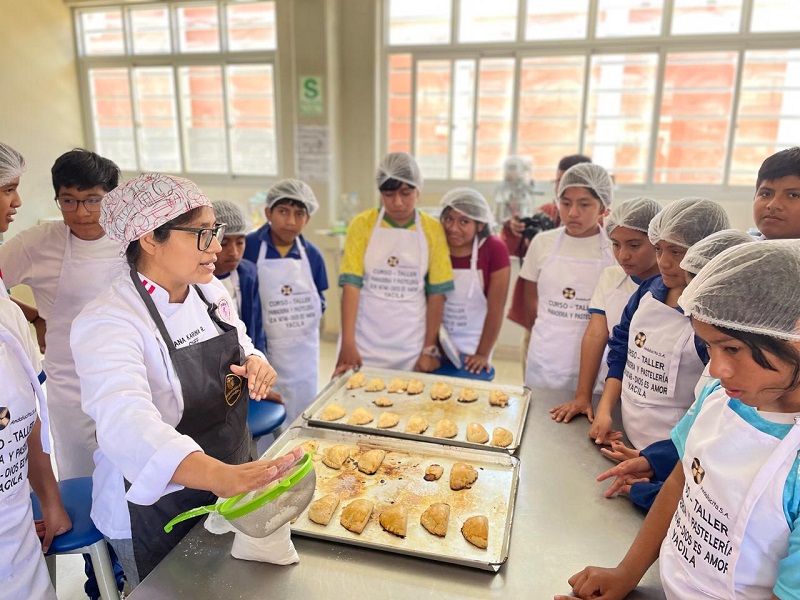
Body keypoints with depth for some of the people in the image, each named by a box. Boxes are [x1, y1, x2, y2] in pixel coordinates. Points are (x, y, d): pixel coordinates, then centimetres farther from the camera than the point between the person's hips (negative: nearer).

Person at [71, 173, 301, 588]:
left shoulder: (210, 290, -3)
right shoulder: (107, 322, -27)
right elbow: (126, 424, -43)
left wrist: (254, 363, -14)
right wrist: (221, 476, -60)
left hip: (232, 490, 7)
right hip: (156, 513, -6)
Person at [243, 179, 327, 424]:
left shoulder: (311, 254, -1)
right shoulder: (248, 247, -13)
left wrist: (305, 320, -5)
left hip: (303, 351, 4)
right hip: (262, 351, -3)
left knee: (300, 419, 16)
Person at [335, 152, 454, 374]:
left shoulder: (433, 229, -2)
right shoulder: (362, 225, -3)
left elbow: (437, 292, -1)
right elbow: (351, 284, -8)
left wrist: (430, 349, -3)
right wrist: (347, 344, -14)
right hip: (364, 343, 0)